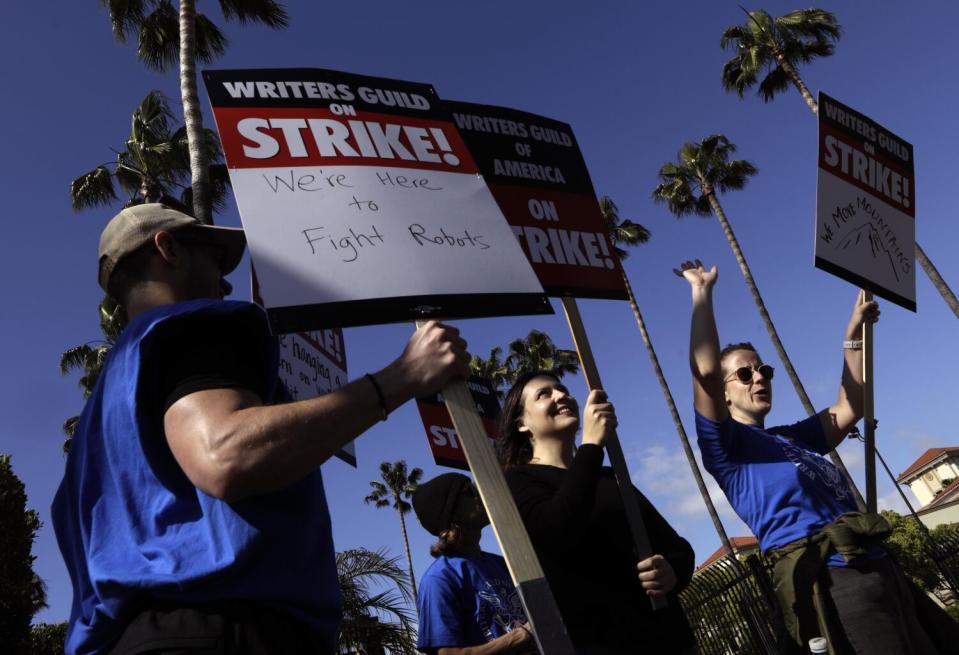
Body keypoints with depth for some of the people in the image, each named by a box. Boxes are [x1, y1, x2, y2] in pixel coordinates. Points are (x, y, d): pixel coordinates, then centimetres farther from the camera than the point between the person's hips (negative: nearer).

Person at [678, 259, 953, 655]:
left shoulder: (794, 437, 25)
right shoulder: (726, 446, 1)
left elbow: (851, 407, 30)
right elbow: (705, 371, -13)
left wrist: (853, 334, 27)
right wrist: (702, 290, -7)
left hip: (879, 569, 9)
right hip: (831, 579, -8)